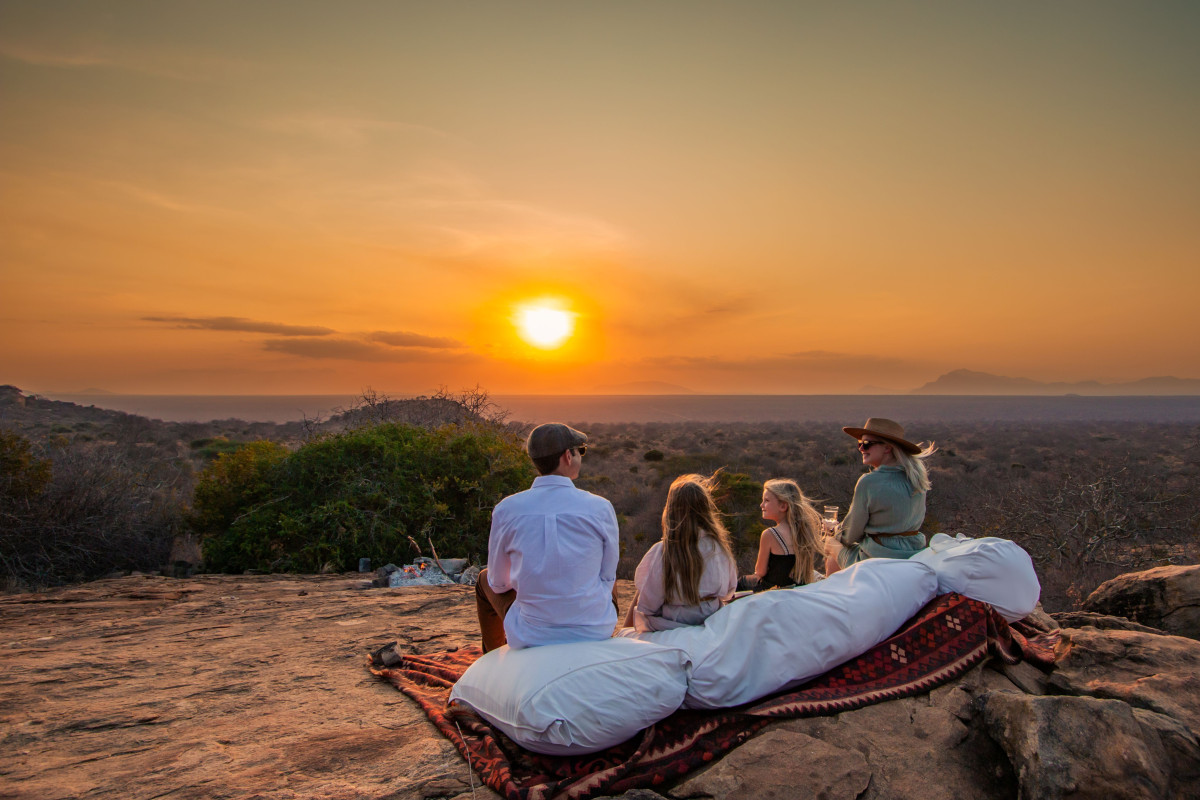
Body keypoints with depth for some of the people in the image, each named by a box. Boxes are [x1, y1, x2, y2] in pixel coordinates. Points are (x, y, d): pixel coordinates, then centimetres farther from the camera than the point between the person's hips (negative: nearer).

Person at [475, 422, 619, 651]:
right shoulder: (601, 508, -11)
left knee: (485, 579, 29)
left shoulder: (506, 510, -10)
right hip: (594, 632, 1)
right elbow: (607, 575, 2)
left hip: (530, 637, 0)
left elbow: (499, 583, 3)